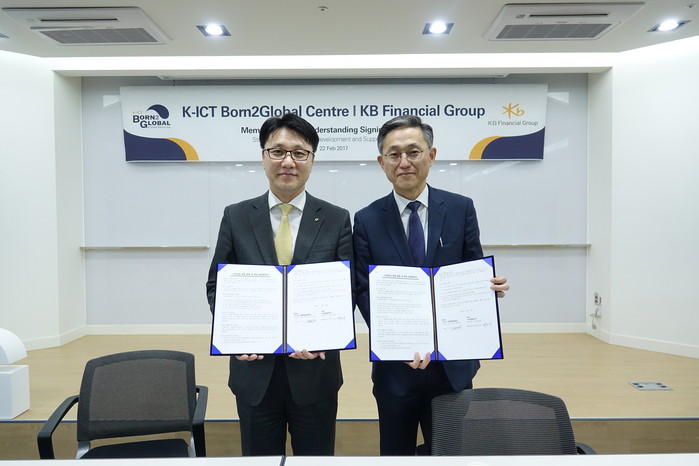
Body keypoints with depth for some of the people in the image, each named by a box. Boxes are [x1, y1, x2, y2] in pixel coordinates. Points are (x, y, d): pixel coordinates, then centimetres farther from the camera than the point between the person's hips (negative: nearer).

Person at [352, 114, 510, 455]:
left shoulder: (461, 208, -1)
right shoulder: (367, 220, -3)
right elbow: (363, 291, -5)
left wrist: (490, 285, -21)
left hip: (453, 364, 0)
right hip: (394, 367, 0)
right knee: (395, 452, 18)